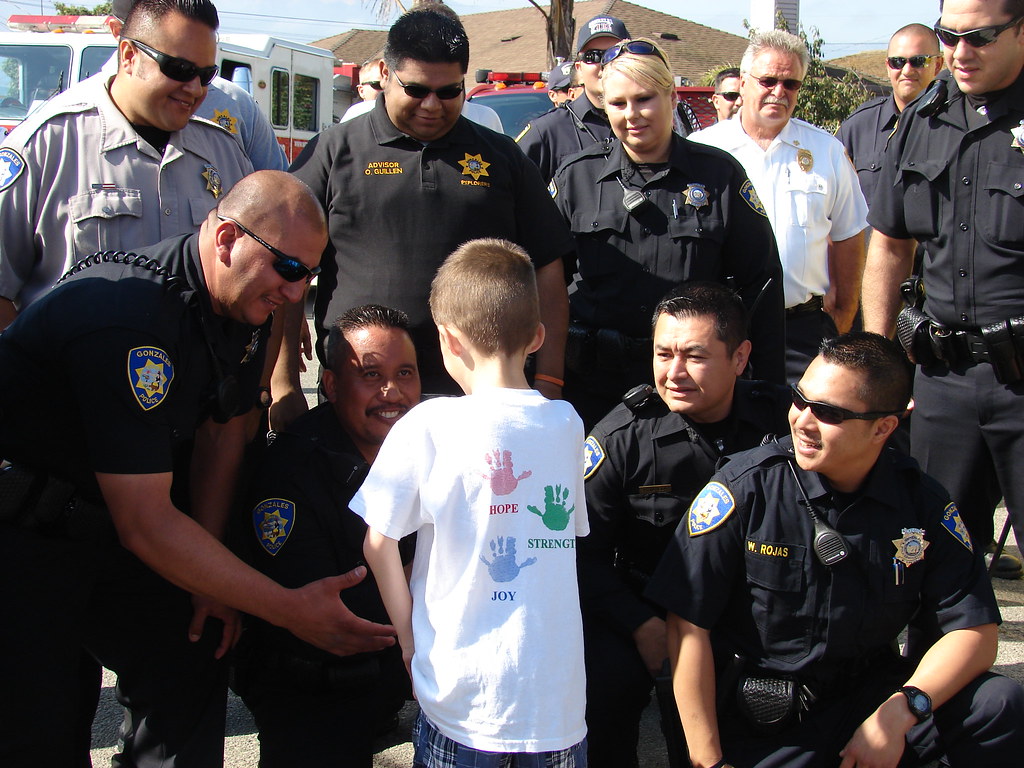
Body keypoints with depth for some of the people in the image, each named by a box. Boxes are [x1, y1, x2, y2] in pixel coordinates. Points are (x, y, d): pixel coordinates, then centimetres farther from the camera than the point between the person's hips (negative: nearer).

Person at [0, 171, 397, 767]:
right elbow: (146, 525, -32)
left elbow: (224, 429, 9)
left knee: (198, 649, 1)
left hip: (105, 517, 8)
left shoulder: (246, 304, -4)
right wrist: (290, 611, -29)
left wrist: (207, 581, 3)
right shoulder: (128, 317, -32)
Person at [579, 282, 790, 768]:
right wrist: (642, 626, -15)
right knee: (602, 684, -28)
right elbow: (585, 551, -4)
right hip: (645, 612, -1)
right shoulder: (622, 435, -8)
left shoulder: (784, 422, -4)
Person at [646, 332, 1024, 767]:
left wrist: (902, 709, -20)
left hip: (870, 697, 3)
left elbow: (976, 630, -3)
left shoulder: (922, 502, -2)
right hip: (761, 728, -3)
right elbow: (688, 625, -11)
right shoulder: (746, 485, -11)